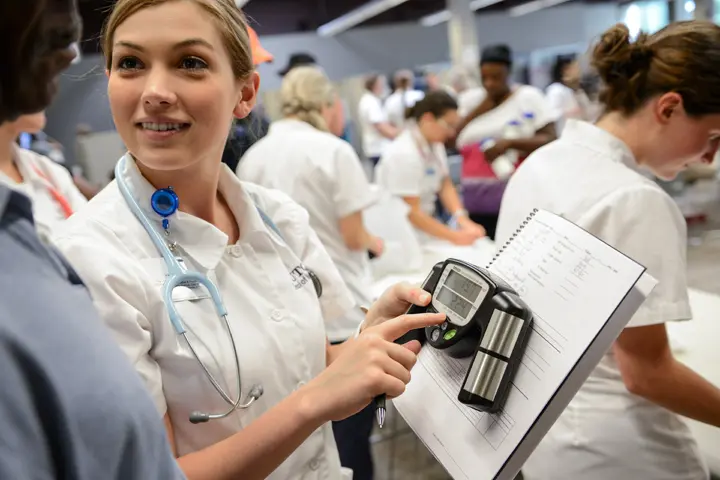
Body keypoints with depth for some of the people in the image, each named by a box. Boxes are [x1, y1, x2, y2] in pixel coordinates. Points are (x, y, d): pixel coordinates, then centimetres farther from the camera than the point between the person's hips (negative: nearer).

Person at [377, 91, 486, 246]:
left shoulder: (435, 144, 2)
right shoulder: (403, 154, -23)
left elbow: (445, 185, 4)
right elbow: (411, 213, -23)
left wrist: (463, 220, -12)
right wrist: (455, 237, -24)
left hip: (424, 232, 7)